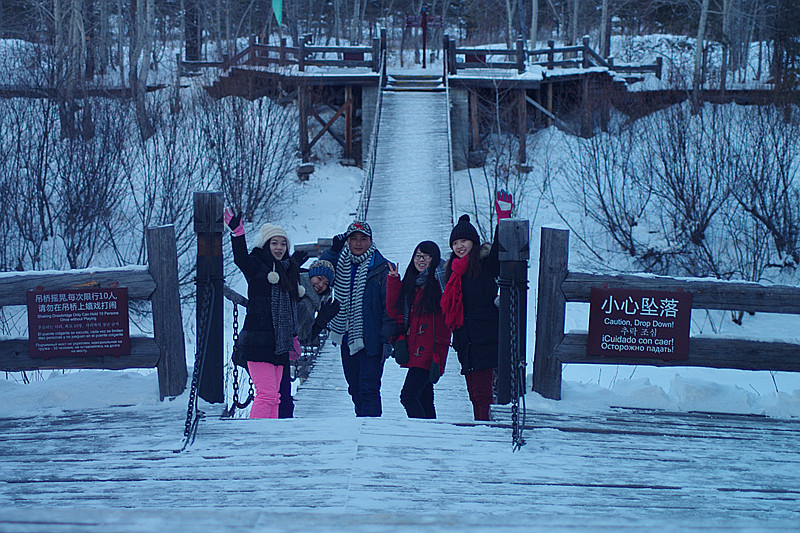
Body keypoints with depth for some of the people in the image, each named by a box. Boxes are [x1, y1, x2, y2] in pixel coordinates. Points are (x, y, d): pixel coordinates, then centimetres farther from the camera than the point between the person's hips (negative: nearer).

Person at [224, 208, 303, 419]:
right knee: (266, 394, -12)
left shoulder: (289, 270, 18)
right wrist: (237, 233, -38)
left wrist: (293, 335, 27)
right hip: (259, 341, -7)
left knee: (273, 396, 7)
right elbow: (241, 259, -25)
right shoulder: (257, 265, -1)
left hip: (280, 343, 7)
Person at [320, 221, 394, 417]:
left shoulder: (382, 268, -6)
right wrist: (334, 250, -6)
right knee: (355, 389, 14)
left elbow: (390, 306, -8)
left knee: (368, 389, -9)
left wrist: (387, 338, -14)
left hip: (371, 340, -6)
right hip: (347, 337, 6)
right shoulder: (341, 263, 10)